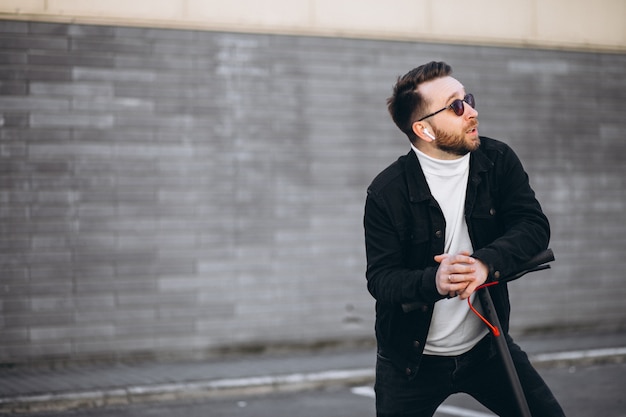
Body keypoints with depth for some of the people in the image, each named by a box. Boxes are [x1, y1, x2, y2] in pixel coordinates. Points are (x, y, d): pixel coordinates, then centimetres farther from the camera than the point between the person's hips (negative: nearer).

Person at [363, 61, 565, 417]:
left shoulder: (498, 161, -5)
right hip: (412, 359, -3)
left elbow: (534, 227, -13)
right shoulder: (388, 191, -15)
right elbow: (380, 278, -16)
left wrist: (486, 262, -33)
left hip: (486, 345, 3)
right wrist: (434, 281, -37)